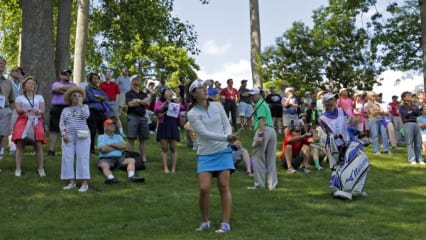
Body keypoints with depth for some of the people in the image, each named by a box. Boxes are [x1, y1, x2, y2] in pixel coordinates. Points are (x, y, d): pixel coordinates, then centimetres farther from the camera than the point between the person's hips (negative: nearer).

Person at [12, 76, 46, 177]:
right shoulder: (20, 98, 13)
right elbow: (18, 110, -3)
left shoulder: (39, 97, 17)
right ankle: (18, 169, -7)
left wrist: (37, 111, -17)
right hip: (23, 122, -1)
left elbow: (42, 110, 5)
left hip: (36, 122, 1)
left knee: (38, 145, -10)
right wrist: (26, 110, -22)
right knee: (20, 144, -10)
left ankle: (41, 168, -4)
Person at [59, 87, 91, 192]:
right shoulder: (65, 110, 13)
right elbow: (61, 123, 8)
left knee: (82, 158, -5)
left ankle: (85, 183, -3)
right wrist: (64, 133, -8)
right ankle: (72, 182, 8)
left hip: (82, 137, -3)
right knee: (68, 159, 0)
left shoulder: (84, 107, 8)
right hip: (68, 137, 3)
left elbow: (86, 115, -13)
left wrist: (80, 104, -6)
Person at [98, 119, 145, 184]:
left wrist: (111, 144, 1)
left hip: (119, 158, 4)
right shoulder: (101, 137, 13)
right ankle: (111, 178, -64)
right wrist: (117, 147, 4)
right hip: (106, 159, -4)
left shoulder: (118, 136, 26)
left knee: (131, 160, -22)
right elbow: (103, 149, -6)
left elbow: (124, 146, 5)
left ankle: (131, 176, -47)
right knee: (103, 165, -37)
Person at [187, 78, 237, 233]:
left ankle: (225, 224, 2)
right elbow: (204, 133, -17)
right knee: (204, 189, -10)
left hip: (223, 151, 2)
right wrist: (225, 137, -27)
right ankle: (205, 222, 13)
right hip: (205, 154, -2)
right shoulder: (192, 113, -7)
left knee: (224, 187, -4)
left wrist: (228, 138, -15)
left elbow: (227, 125, 6)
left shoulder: (217, 106, 5)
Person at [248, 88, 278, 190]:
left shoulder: (260, 104, -3)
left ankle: (259, 184, -3)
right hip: (272, 131, 9)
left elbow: (262, 120, -16)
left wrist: (260, 135, -24)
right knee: (270, 159, 10)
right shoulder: (263, 103, 26)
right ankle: (272, 183, 11)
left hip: (264, 131, -9)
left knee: (257, 157, -3)